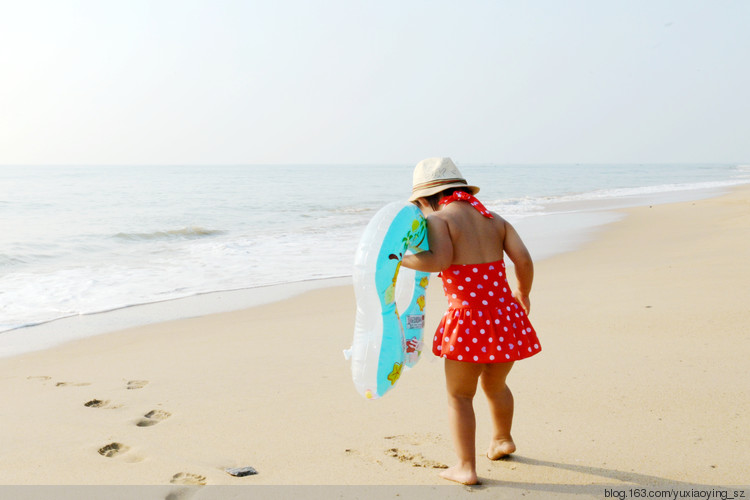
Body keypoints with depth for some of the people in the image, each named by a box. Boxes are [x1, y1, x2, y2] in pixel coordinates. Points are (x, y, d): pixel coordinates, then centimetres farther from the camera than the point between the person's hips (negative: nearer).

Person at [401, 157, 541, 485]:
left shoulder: (438, 220, -5)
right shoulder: (494, 219, 13)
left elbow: (439, 260, -22)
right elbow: (524, 261, 4)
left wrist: (398, 258, -8)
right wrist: (523, 295, 21)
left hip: (468, 319, -6)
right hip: (505, 314, 6)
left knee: (459, 396, 12)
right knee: (495, 386, 28)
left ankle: (466, 467, 14)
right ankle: (502, 439, 50)